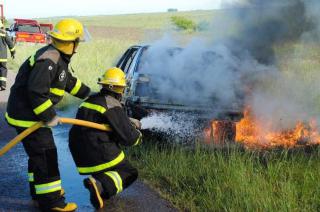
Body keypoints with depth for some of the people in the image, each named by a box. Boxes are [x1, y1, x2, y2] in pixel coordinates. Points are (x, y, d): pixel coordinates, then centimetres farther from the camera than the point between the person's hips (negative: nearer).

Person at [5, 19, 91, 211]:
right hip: (27, 115, -11)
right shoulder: (49, 60, -24)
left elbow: (69, 81, 26)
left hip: (33, 113, 11)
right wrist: (49, 116, -23)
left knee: (39, 152, 22)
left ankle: (39, 189, 37)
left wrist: (89, 93, 31)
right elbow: (36, 91, -30)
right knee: (45, 155, -5)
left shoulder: (58, 58, 10)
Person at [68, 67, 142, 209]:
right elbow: (128, 137, -13)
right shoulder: (113, 105, -12)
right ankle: (101, 185, -22)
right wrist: (138, 135, 8)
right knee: (129, 173, 6)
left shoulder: (90, 100, 14)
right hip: (98, 153, -8)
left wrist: (130, 122, 32)